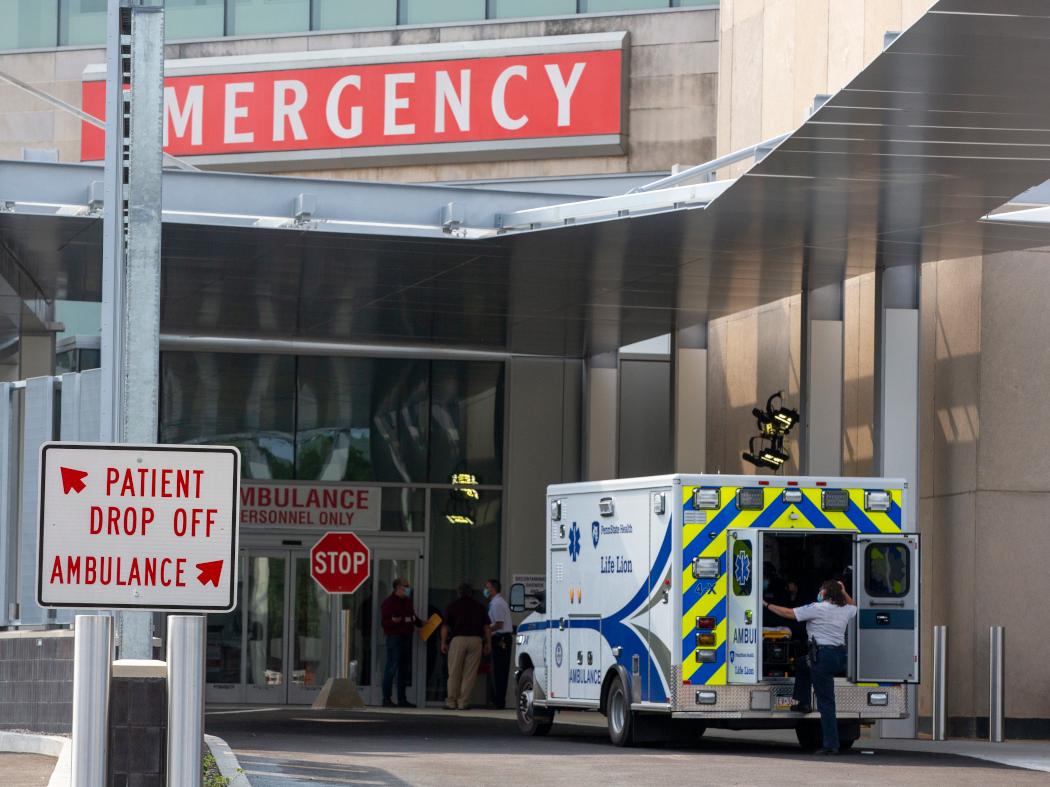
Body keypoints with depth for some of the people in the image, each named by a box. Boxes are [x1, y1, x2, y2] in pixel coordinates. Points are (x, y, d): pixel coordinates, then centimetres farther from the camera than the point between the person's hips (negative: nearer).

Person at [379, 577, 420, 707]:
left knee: (405, 669, 10)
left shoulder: (407, 601, 16)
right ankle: (386, 699, -7)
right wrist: (394, 621, -32)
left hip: (406, 637, 8)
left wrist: (421, 623, 14)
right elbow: (385, 622, -14)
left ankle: (402, 699, 17)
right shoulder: (388, 602, -7)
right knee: (392, 668, -10)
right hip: (394, 637, -8)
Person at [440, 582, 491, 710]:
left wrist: (443, 643, 7)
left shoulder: (453, 606, 6)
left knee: (454, 673, 5)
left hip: (458, 639, -1)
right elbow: (486, 627, 8)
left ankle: (451, 702, 5)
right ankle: (463, 702, 1)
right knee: (469, 673, 3)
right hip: (476, 640, 1)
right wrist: (488, 643, 13)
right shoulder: (479, 606, 11)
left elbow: (445, 626, 2)